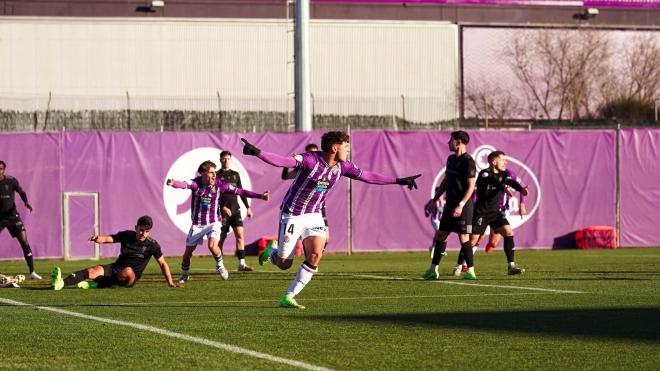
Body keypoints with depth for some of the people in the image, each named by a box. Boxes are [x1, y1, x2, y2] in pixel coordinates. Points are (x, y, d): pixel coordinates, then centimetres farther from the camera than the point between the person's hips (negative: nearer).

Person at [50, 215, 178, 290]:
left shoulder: (152, 245, -5)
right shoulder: (127, 236, 2)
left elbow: (163, 264, 2)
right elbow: (108, 239, -7)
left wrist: (170, 282, -5)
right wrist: (97, 238, -31)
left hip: (132, 277, -2)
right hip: (115, 269, 2)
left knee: (128, 271, -39)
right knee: (95, 270, -26)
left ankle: (97, 285, -22)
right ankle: (61, 283, -43)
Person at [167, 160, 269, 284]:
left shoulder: (219, 184, -9)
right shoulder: (196, 183, -12)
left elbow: (238, 191, -8)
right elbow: (184, 184, -32)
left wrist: (259, 196, -12)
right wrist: (173, 183, -56)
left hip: (213, 222, -1)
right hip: (197, 223, 1)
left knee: (213, 246, -26)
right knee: (188, 252, 5)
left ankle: (220, 266, 3)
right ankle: (184, 274, 32)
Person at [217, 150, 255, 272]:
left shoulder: (235, 174, 14)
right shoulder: (217, 175, 0)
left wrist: (248, 207, 14)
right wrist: (223, 207, -18)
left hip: (235, 209, 4)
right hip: (223, 211, -4)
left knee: (240, 234, -8)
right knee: (222, 237, -1)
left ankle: (241, 263, -10)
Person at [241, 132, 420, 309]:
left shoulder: (342, 166, -2)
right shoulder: (311, 160, -23)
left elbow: (367, 176, 8)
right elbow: (283, 161, -35)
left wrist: (398, 181, 8)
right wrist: (257, 152, -52)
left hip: (314, 215, 6)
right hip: (292, 214, -5)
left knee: (316, 255, -17)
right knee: (284, 264, -1)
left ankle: (288, 297, -7)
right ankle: (270, 252, 38)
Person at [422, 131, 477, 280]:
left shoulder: (468, 162, -13)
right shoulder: (451, 159, 14)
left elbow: (471, 186, -17)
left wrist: (461, 205, -23)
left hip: (463, 206, -9)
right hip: (450, 205, 9)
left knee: (464, 237, -9)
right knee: (440, 236, 9)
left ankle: (471, 271, -3)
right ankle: (433, 269, 15)